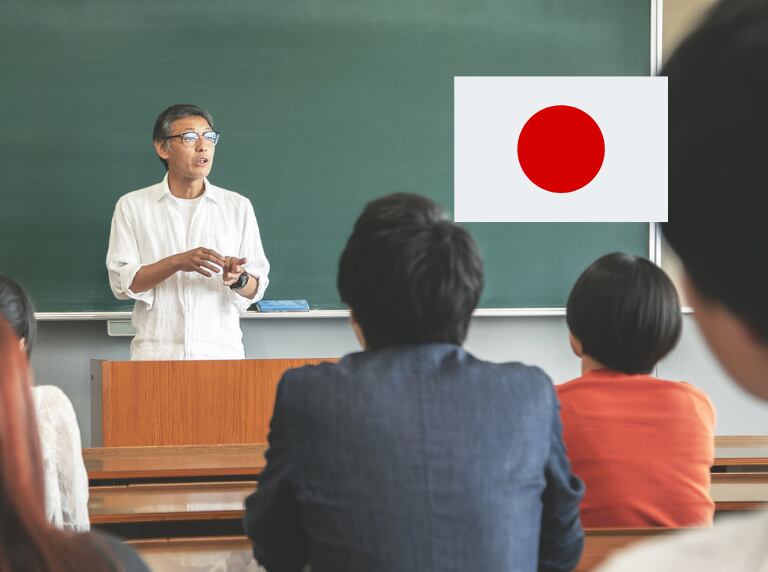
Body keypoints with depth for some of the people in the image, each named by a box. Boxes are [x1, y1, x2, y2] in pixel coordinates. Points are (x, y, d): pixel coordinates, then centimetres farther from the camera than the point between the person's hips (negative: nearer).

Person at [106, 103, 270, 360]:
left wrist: (238, 279, -16)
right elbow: (122, 283, -2)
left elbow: (256, 290, 7)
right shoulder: (132, 206, 6)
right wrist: (177, 263, -15)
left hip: (221, 351, 1)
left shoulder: (238, 207, 9)